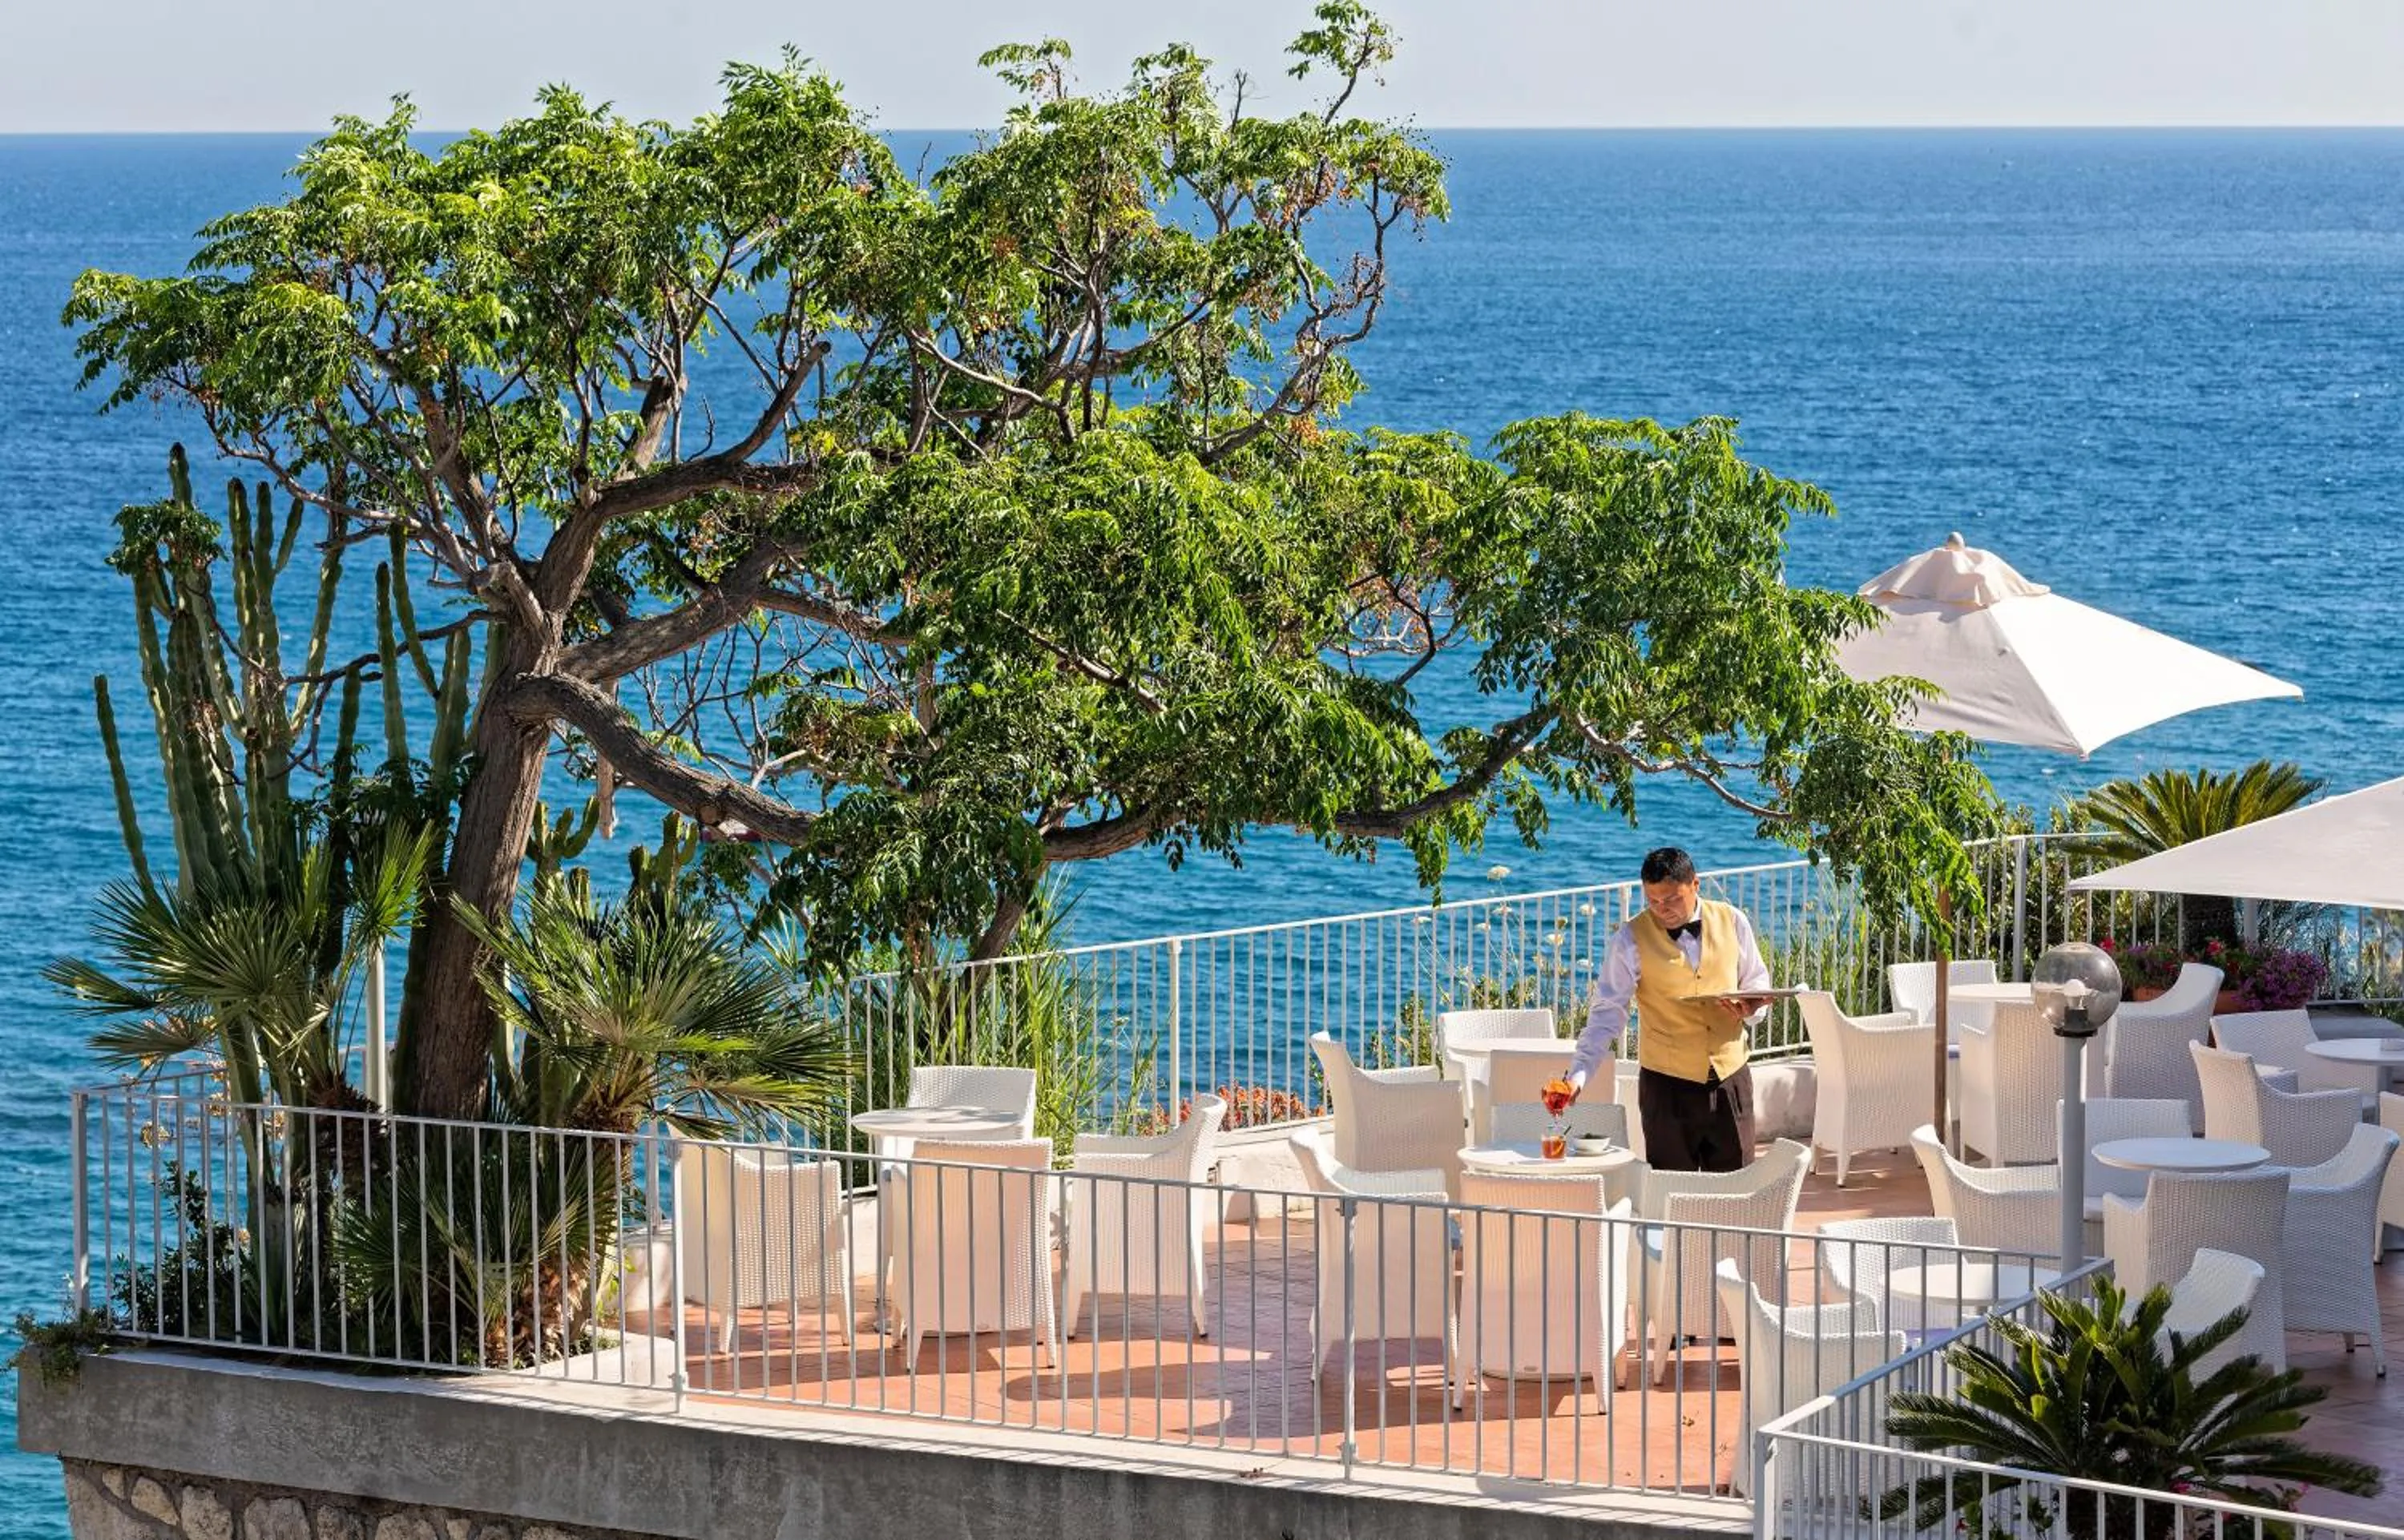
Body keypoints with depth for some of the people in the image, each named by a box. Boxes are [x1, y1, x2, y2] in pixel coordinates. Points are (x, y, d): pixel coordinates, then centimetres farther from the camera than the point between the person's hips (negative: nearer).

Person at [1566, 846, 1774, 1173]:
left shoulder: (1732, 922, 2)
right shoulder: (1631, 940, -7)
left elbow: (1757, 983, 14)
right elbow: (1607, 1012, -8)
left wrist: (1749, 1009, -10)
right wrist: (1578, 1076, -19)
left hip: (1730, 1080, 2)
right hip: (1667, 1085, -2)